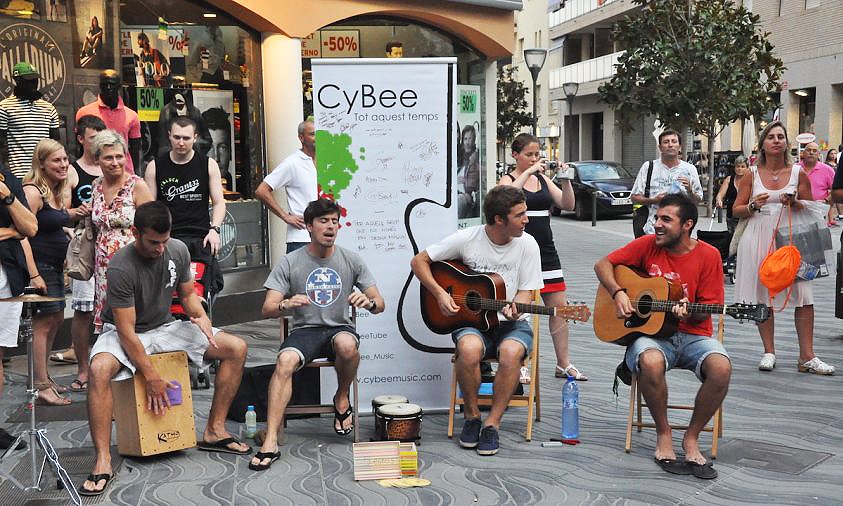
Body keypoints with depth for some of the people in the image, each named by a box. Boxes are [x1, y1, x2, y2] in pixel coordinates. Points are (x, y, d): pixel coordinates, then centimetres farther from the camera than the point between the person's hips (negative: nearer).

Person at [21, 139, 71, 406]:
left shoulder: (59, 192, 11)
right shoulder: (33, 192, -16)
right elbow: (23, 234, -22)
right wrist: (34, 275, -25)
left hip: (55, 266, 9)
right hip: (38, 265, -9)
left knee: (56, 319, 15)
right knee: (43, 323, -6)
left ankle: (42, 376, 26)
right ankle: (41, 387, -1)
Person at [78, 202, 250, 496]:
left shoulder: (178, 251, -9)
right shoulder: (121, 267, -26)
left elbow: (187, 294, 7)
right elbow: (126, 331, -24)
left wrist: (200, 315, -16)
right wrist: (151, 377, -25)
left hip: (164, 327, 6)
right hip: (124, 334, -5)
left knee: (236, 348, -8)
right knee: (100, 369, -39)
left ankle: (214, 431, -1)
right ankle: (103, 462, -32)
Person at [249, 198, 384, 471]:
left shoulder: (351, 260, 5)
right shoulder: (289, 263, 0)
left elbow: (380, 305, 5)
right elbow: (267, 309, -5)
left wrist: (369, 302, -21)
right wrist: (286, 304, -29)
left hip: (340, 328, 0)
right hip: (304, 330, 0)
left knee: (347, 345, -36)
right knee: (285, 361, -33)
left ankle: (342, 399, -5)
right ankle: (271, 441, -35)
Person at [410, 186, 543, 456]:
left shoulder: (527, 244, -2)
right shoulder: (466, 239, -6)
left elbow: (527, 291, 0)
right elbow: (419, 261, 2)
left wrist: (515, 309, -23)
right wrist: (440, 293, -11)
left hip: (511, 322, 1)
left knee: (511, 352, -34)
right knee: (469, 349, -35)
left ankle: (491, 424, -19)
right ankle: (471, 416, -11)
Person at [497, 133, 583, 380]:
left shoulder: (543, 179, 14)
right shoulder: (508, 179, -1)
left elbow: (567, 205, 6)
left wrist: (566, 180, -9)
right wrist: (529, 172, -26)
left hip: (546, 250, 6)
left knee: (560, 307, 5)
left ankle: (563, 364, 14)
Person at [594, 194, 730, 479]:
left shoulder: (708, 256, -2)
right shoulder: (648, 244, 2)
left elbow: (706, 308, 0)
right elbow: (602, 264, 8)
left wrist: (688, 313, -22)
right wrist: (618, 293, -9)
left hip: (692, 334, 0)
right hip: (651, 331, 0)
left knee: (721, 367, -32)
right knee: (651, 362, -37)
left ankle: (691, 439, -8)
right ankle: (663, 435, -11)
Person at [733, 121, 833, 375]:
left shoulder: (798, 173, 6)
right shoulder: (753, 174, 7)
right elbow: (736, 210, 9)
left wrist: (794, 203, -10)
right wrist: (753, 206, -11)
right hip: (759, 238, 0)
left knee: (804, 296, -9)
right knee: (762, 296, 2)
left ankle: (807, 356, -4)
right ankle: (769, 352, 15)